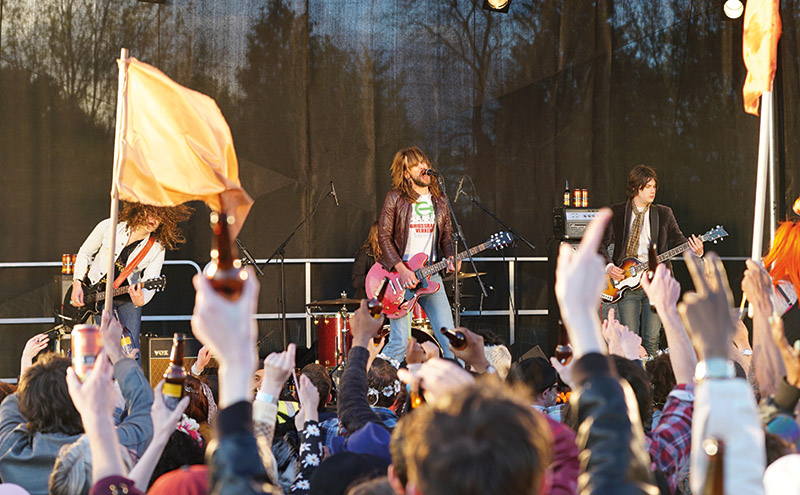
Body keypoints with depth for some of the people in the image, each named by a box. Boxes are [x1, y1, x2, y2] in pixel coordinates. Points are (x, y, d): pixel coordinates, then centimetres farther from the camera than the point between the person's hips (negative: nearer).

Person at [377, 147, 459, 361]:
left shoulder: (439, 200, 13)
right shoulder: (395, 199, -3)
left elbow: (447, 235, 18)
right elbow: (383, 237, -6)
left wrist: (450, 258, -3)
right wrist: (402, 271, -15)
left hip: (431, 274, 4)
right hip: (399, 274, -4)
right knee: (399, 343, -9)